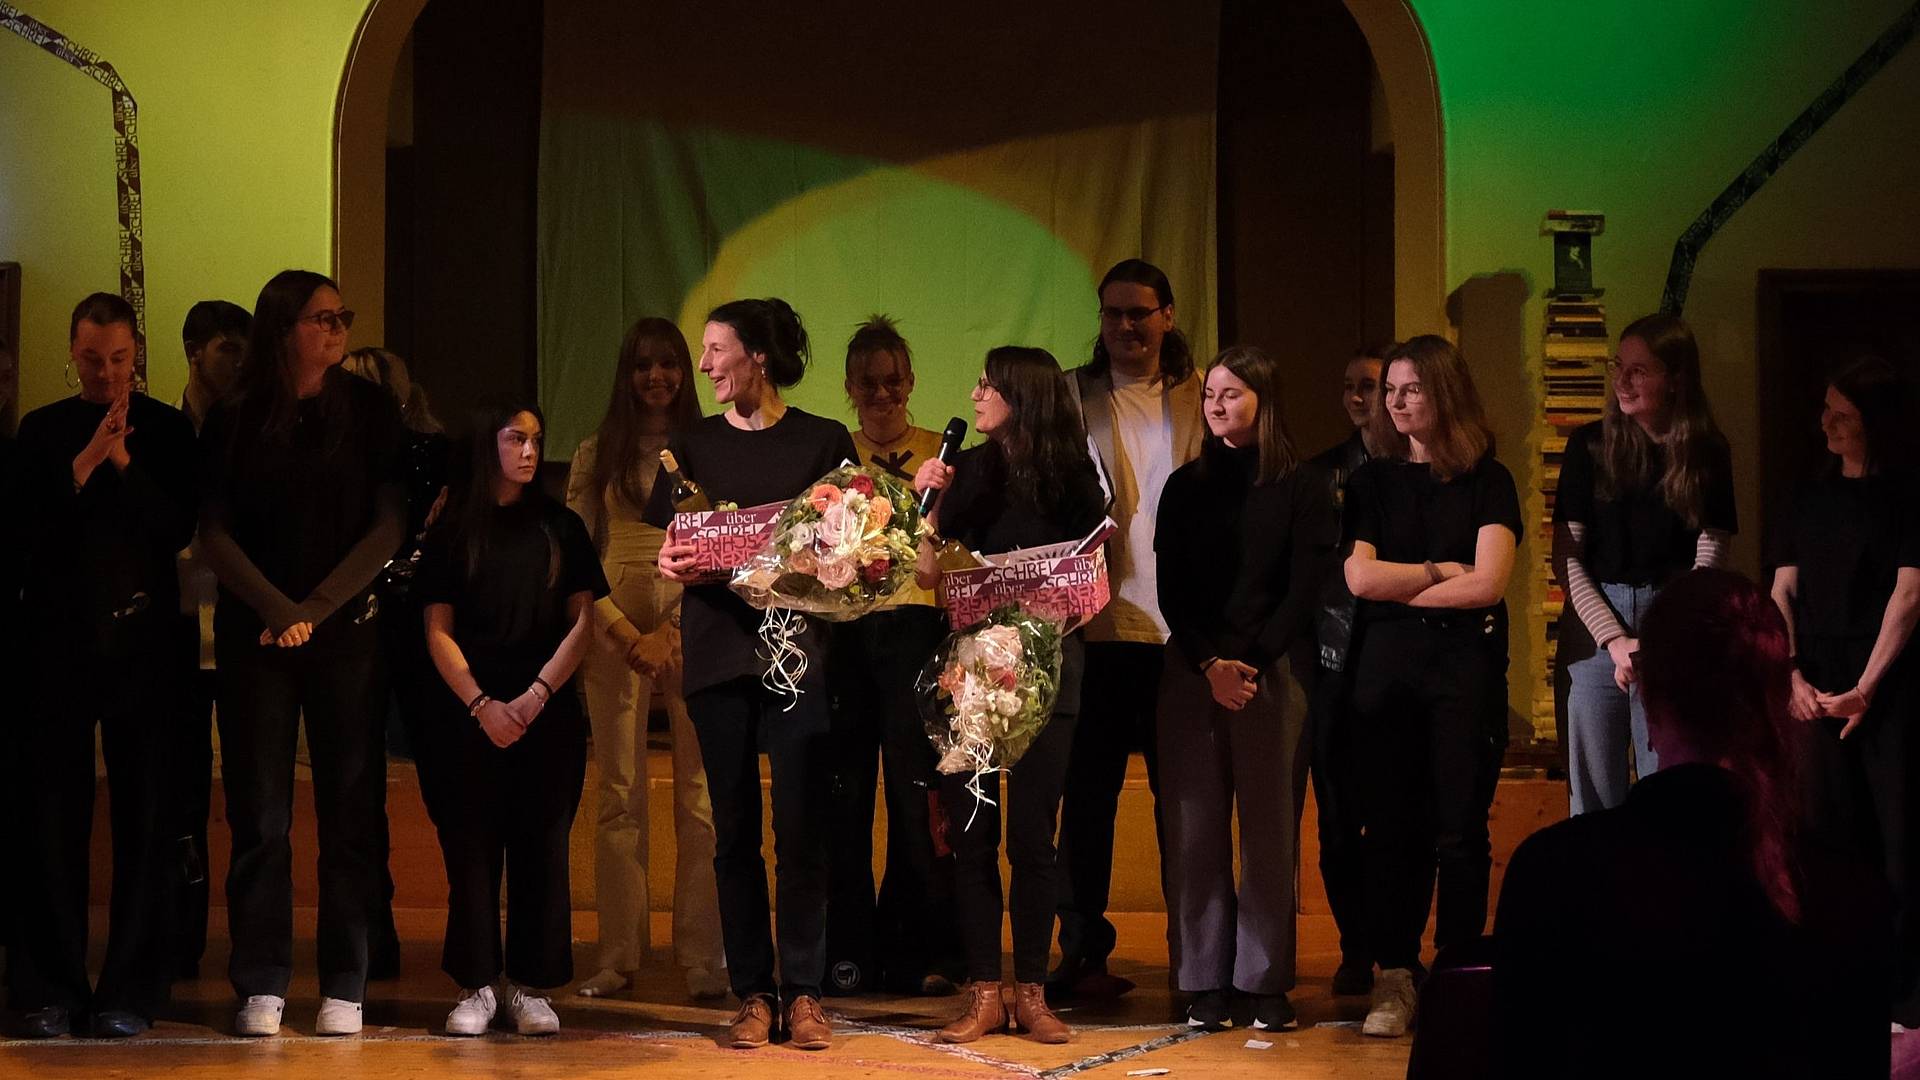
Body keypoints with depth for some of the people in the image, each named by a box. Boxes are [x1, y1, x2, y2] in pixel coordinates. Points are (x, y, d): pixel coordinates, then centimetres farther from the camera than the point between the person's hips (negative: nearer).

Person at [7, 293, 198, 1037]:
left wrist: (124, 460, -16)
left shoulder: (166, 430, 5)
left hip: (141, 641, -1)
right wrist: (85, 461, -15)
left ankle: (130, 990, 4)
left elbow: (180, 528, -4)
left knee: (143, 821, 0)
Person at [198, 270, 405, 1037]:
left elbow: (389, 525, 0)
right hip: (254, 633, 0)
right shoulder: (234, 421, 4)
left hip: (347, 630, 0)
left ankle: (344, 988, 3)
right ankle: (261, 987, 3)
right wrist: (277, 610, -10)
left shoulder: (369, 411, 4)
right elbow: (215, 533, 2)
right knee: (259, 814, -1)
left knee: (349, 812, -1)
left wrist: (316, 609, -8)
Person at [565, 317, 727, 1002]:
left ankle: (702, 958, -3)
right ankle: (618, 956, 5)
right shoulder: (597, 455, 12)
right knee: (619, 797, 1)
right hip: (614, 630, 1)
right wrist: (623, 633, -5)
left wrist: (669, 632, -9)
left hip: (691, 629, -1)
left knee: (699, 795, -5)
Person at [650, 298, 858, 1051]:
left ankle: (802, 993, 3)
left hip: (797, 649, -2)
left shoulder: (825, 442, 4)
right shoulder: (693, 445, 10)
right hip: (718, 649, 2)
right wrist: (675, 565, -14)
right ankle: (752, 994, 9)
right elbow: (668, 548, 8)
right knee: (735, 829, 4)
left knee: (802, 827, -4)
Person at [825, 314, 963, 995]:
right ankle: (847, 951, 7)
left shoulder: (939, 454, 11)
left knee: (916, 790, -5)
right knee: (845, 791, 0)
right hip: (841, 628, 2)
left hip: (912, 625, -2)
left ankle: (918, 951, 4)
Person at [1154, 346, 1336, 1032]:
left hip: (1270, 673, -2)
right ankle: (1205, 981, 3)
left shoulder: (1304, 488, 4)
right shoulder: (1185, 488, 13)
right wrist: (1210, 664, -8)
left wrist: (1250, 664, -12)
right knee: (1194, 827, -1)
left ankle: (1265, 981, 2)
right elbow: (1170, 590, 6)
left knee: (1269, 826, -2)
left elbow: (1304, 589, -3)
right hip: (1191, 673, 3)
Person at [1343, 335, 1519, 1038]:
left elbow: (1488, 583, -7)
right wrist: (1442, 571, -1)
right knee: (1391, 825, 1)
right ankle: (1395, 977, 5)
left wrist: (1401, 587, -3)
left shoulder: (1487, 481, 4)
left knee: (1460, 828, -3)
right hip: (1385, 664, 2)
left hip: (1466, 663, -2)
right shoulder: (1373, 482, 11)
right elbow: (1359, 578, -1)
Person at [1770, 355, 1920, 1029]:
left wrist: (1865, 688, -14)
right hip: (1822, 683, 5)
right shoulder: (1811, 498, 14)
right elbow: (1781, 591, 11)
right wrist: (1792, 675, -2)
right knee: (1832, 828, 6)